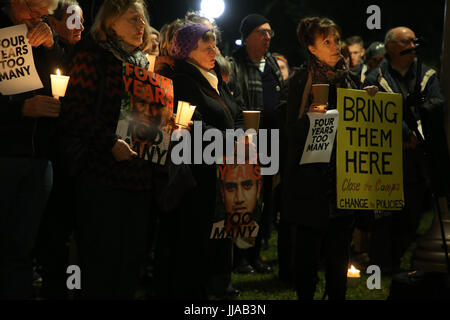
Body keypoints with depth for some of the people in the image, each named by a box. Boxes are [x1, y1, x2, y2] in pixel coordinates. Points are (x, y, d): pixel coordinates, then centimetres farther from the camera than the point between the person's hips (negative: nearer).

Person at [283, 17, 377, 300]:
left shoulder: (351, 80, 11)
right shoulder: (301, 81, -3)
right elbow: (294, 130, -6)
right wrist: (311, 117, -24)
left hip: (343, 176, 4)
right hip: (311, 178, -4)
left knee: (340, 245, 7)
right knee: (309, 245, 0)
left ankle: (338, 295, 16)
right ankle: (305, 295, 10)